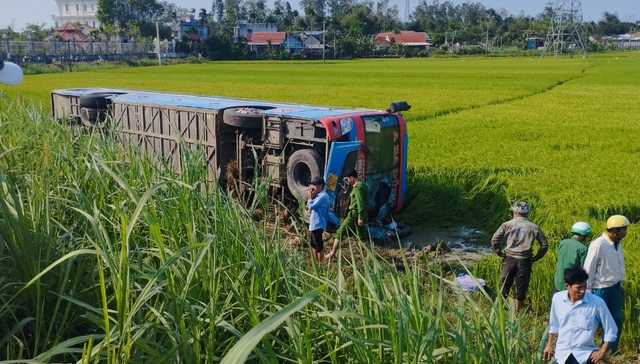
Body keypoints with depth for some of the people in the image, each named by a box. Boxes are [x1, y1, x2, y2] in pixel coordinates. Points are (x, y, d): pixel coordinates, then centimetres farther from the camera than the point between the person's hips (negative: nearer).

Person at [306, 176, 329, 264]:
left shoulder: (322, 196, -17)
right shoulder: (320, 195, 15)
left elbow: (311, 207, -19)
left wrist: (310, 198, -9)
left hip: (317, 225, -11)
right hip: (314, 225, 11)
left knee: (318, 247, -3)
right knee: (314, 245, 18)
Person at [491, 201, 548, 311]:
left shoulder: (507, 225, -1)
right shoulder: (533, 227, 2)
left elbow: (494, 240, -6)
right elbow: (544, 245, 2)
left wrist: (500, 253, 5)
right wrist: (536, 258, 9)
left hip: (509, 259, 0)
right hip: (525, 261, 0)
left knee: (504, 285, 10)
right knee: (521, 287, 10)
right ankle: (517, 311, 17)